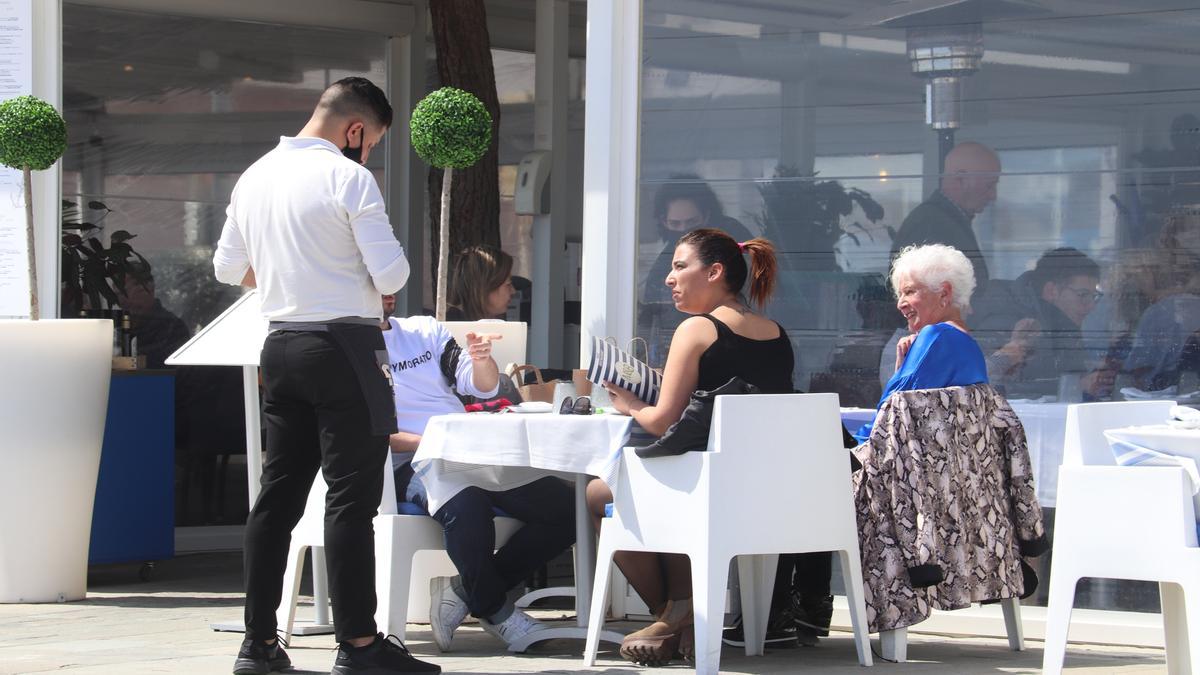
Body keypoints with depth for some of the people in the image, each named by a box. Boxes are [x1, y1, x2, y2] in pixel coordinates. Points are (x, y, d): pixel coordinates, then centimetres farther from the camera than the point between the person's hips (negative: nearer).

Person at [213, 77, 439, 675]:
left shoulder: (255, 177, 10)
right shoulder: (348, 178, -12)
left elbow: (228, 266, 19)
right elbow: (391, 275, -15)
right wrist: (381, 273, 7)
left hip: (282, 345, 7)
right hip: (343, 347, -7)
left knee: (280, 491, 11)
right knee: (352, 496, -5)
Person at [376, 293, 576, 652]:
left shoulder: (423, 329, 20)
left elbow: (484, 386, 15)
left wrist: (481, 360, -9)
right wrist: (426, 442, -20)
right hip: (408, 464, -6)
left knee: (566, 508, -12)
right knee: (466, 500, -39)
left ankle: (467, 590, -6)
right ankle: (494, 609, -15)